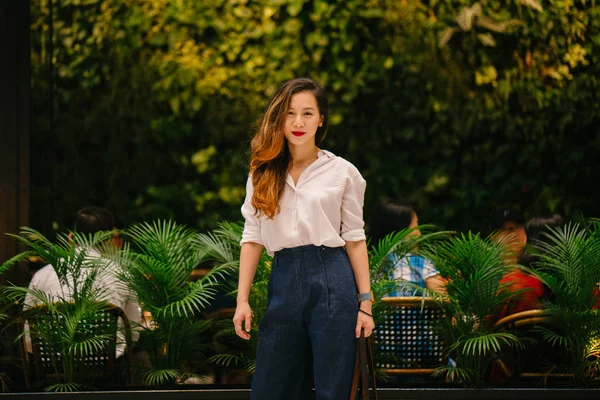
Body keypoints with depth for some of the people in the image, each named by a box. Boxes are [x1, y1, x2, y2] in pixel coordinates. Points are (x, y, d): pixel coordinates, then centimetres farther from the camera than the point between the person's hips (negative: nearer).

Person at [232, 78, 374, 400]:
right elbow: (253, 236, 8)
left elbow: (355, 238, 3)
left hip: (331, 280, -2)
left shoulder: (343, 172, 3)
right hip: (284, 280, 2)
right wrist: (242, 299, 1)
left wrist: (365, 303, -2)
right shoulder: (263, 173, 9)